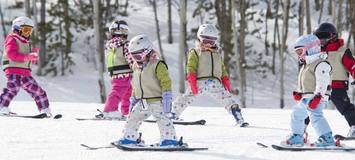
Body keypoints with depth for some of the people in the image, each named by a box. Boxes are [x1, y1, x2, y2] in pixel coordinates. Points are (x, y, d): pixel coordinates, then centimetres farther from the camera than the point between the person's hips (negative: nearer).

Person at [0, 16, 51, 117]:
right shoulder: (12, 39, -1)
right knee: (13, 89, -29)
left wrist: (34, 55, 3)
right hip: (13, 70, -8)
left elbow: (33, 61, 26)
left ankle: (45, 112, 17)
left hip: (25, 73, 8)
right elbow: (12, 54, -18)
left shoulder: (26, 43, 25)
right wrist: (28, 56, -21)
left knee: (38, 91, 9)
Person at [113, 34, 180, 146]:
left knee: (162, 119, -15)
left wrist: (167, 98, -20)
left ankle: (170, 139, -14)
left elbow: (166, 82, -15)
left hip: (157, 101, -8)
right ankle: (129, 138, 23)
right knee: (132, 118, 10)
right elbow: (135, 86, 26)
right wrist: (133, 99, 24)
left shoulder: (157, 65, -10)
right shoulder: (136, 69, 15)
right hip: (142, 102, 8)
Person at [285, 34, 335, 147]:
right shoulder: (305, 65, 20)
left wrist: (317, 96, -28)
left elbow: (322, 82, -22)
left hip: (317, 97, -11)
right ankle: (296, 138, 34)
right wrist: (298, 93, 14)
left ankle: (327, 139, -31)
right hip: (305, 98, 11)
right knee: (296, 114, 21)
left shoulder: (320, 64, -13)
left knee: (315, 116, -26)